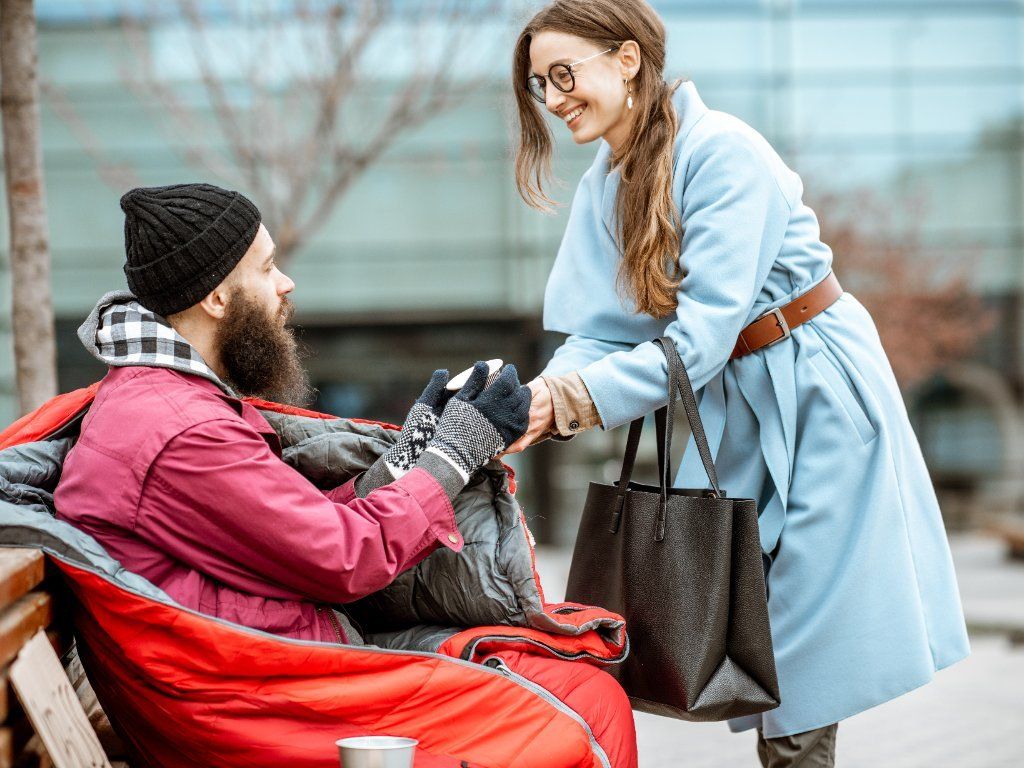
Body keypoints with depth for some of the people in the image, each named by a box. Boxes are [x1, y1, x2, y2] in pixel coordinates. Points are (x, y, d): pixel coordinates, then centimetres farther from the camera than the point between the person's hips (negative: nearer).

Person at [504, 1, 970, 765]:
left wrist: (579, 400, -32)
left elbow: (703, 332, -27)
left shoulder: (722, 151, -21)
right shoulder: (603, 189, 3)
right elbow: (599, 331, -4)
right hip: (726, 407, 7)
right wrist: (546, 395, -25)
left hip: (818, 393, -7)